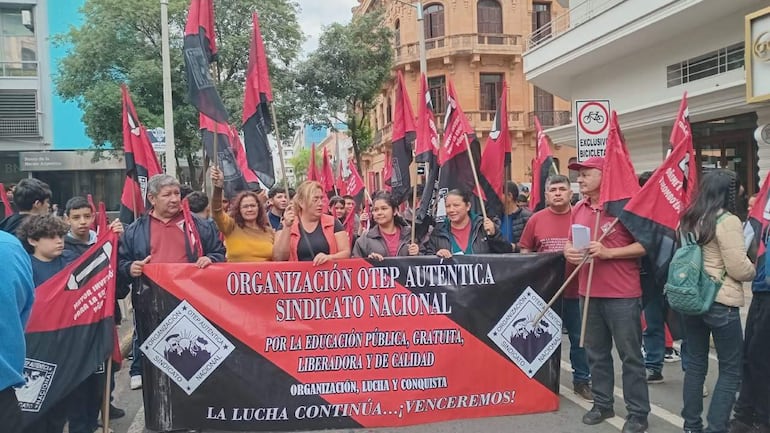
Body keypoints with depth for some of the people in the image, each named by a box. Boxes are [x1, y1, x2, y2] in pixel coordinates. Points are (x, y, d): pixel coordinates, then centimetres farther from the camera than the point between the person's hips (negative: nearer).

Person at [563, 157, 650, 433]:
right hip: (588, 293, 6)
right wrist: (569, 251, -2)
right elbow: (571, 241, 20)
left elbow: (645, 244, -11)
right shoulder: (578, 210, 8)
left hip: (622, 295, -6)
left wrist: (609, 252, -20)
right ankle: (602, 404, 30)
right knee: (596, 353, 16)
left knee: (630, 355, 4)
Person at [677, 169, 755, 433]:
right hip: (721, 303, -7)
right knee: (731, 370, 4)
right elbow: (739, 269, -13)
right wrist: (754, 270, 6)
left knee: (695, 364, 15)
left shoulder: (687, 220, 8)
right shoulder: (727, 221, -13)